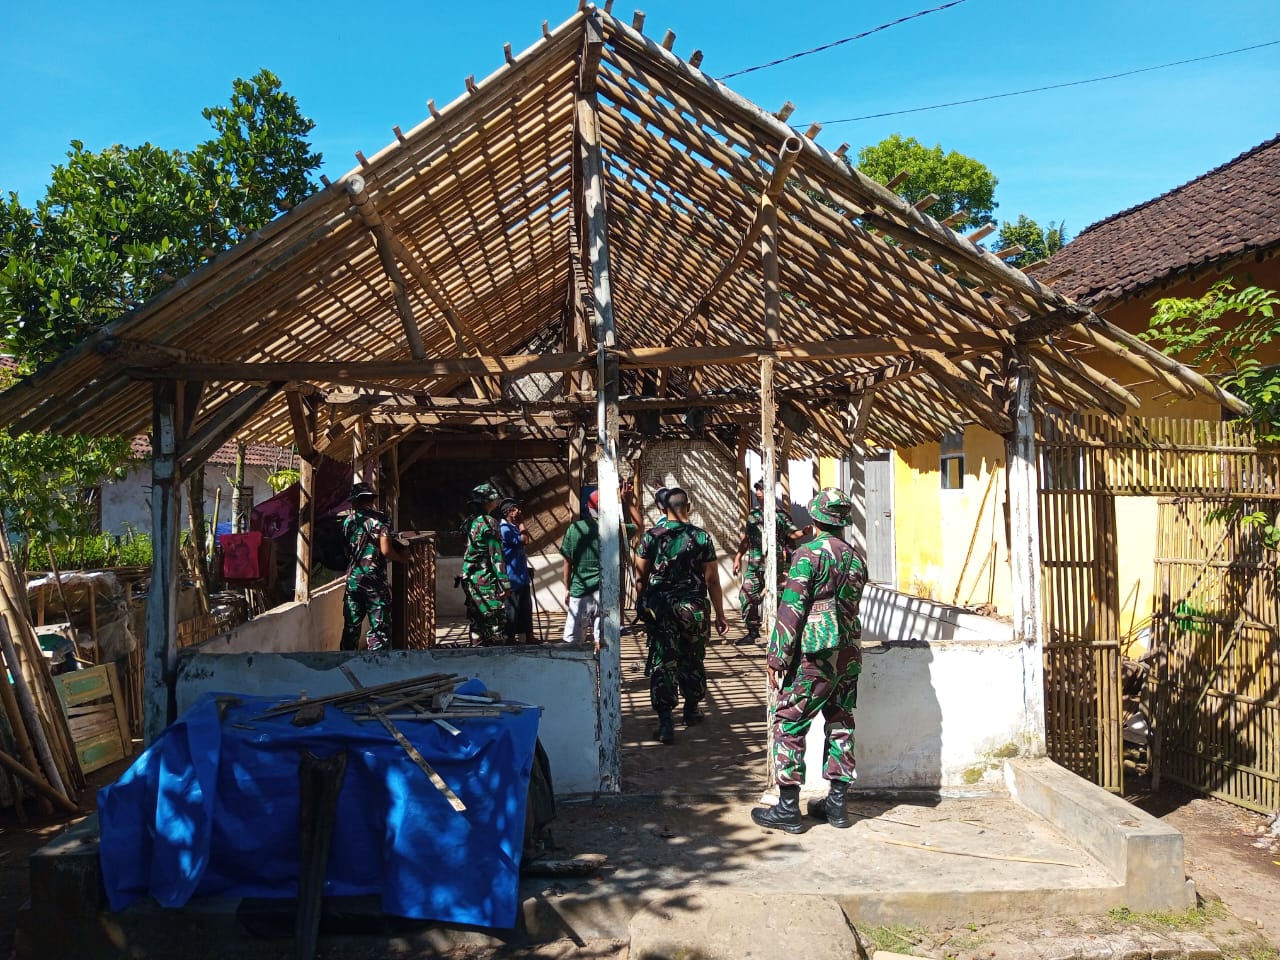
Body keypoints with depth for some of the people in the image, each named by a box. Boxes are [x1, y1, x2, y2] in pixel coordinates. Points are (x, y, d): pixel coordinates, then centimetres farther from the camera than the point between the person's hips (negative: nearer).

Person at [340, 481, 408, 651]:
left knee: (351, 626, 14)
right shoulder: (380, 518, -6)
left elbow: (345, 550, 10)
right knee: (380, 628, -1)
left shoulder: (348, 520, 8)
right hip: (375, 580, -5)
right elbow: (385, 550, -14)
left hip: (352, 579, 5)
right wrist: (401, 556, 3)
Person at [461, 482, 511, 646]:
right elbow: (496, 555, -16)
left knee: (479, 623, 13)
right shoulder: (489, 523, -13)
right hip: (487, 582, -9)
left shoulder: (470, 522, 12)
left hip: (471, 581, 9)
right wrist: (505, 583, -15)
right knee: (495, 623, -5)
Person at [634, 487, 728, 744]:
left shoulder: (651, 537, -2)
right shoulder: (701, 537, -4)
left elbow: (640, 576, 2)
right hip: (694, 609, 1)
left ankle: (665, 723, -7)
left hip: (660, 609, 0)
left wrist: (643, 605, 17)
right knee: (693, 661, 18)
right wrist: (720, 615, 5)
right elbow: (712, 580, -2)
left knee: (663, 663, 1)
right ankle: (691, 710, 34)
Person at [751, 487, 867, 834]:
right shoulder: (855, 558, 10)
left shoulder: (809, 554, -11)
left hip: (814, 653, -7)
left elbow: (792, 610, -14)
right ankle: (836, 803, 19)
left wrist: (777, 659, -11)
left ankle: (787, 809, 1)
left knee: (788, 724, 0)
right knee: (841, 723, 12)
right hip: (849, 652, 7)